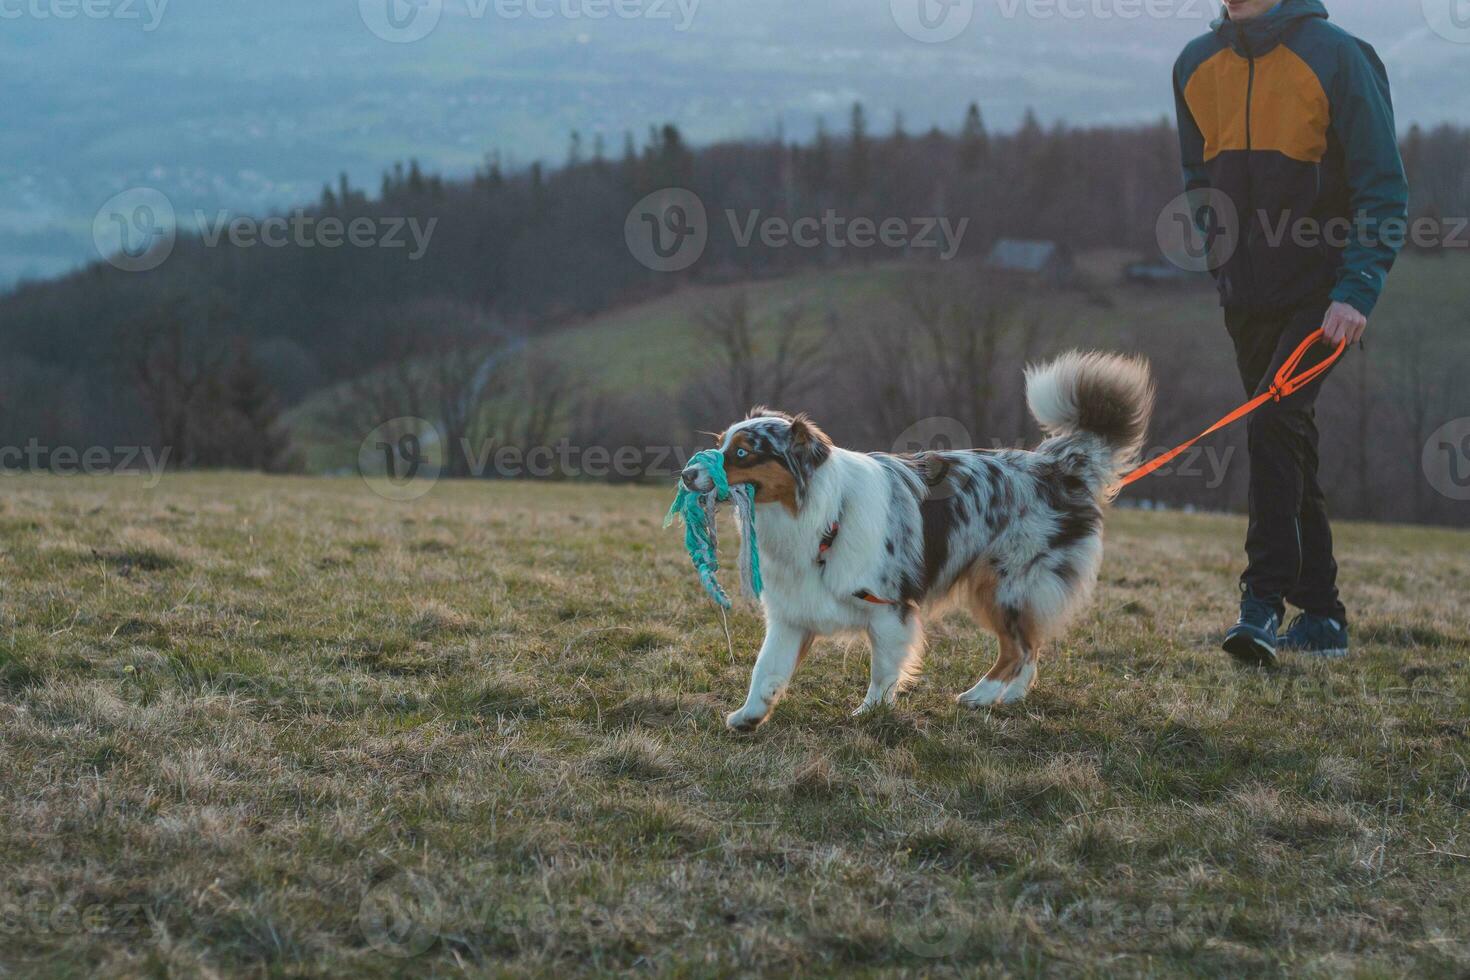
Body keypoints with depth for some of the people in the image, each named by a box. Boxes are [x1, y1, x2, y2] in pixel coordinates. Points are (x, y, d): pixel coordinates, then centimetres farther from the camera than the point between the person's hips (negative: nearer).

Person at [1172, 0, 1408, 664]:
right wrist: (1223, 268, 13)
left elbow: (1384, 190, -11)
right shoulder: (1196, 66, 8)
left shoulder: (1337, 57, -10)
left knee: (1275, 422, -21)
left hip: (1319, 294, -6)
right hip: (1247, 297, 6)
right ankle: (1320, 615, 15)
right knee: (1287, 448, 8)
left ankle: (1264, 603, -20)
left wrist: (1357, 291, -21)